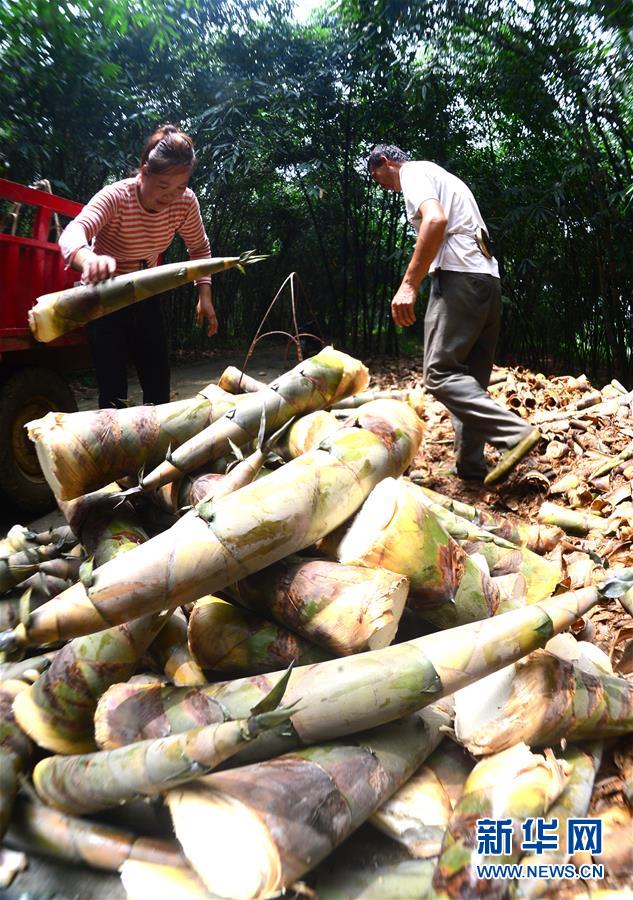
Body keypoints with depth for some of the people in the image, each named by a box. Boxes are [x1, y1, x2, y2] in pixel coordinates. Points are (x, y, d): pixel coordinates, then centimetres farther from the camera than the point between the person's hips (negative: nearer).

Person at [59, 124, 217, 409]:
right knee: (114, 386, -10)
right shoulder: (116, 197, -27)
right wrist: (89, 259, -67)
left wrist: (204, 294, -12)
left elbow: (199, 247, 1)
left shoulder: (185, 202, -15)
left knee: (159, 381, 5)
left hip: (145, 295, 5)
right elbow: (73, 233, -44)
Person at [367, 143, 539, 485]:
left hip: (459, 277, -10)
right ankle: (470, 466, 7)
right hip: (488, 278, 10)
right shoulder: (441, 175, 32)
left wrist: (408, 285, -23)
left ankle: (515, 433, -24)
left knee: (440, 373, -14)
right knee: (470, 378, 7)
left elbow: (436, 219, -18)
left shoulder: (413, 172, 2)